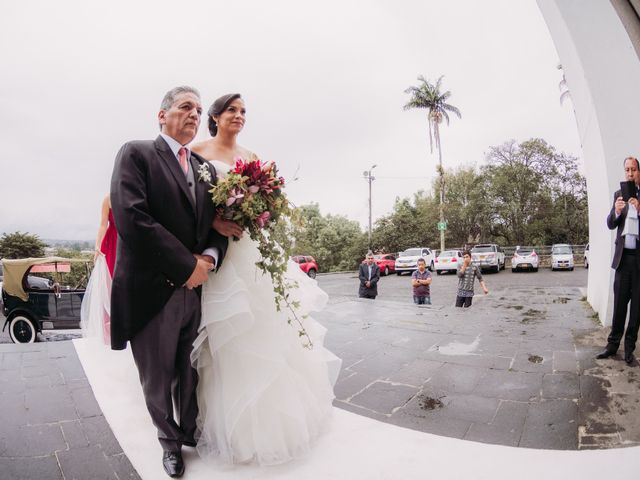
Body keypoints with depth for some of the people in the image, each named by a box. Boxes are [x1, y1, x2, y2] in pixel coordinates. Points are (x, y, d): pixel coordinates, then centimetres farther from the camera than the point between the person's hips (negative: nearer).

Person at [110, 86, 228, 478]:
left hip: (194, 290, 5)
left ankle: (191, 431, 42)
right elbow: (131, 217, -18)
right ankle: (170, 441, 38)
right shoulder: (137, 154, -4)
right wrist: (187, 266, -17)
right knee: (158, 379, 13)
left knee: (189, 375, 18)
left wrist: (210, 257, -12)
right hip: (152, 290, -4)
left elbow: (218, 223, 9)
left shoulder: (205, 168, 13)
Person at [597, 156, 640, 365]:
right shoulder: (619, 195, 9)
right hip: (623, 256, 2)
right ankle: (613, 344, 13)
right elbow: (610, 224, 5)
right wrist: (616, 211, -14)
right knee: (619, 303, 6)